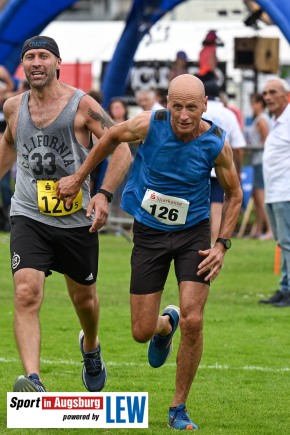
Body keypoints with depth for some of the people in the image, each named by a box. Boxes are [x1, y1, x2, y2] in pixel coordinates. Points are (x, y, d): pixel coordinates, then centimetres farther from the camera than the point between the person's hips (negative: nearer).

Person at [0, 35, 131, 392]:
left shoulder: (81, 104, -8)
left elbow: (121, 149, -11)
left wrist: (104, 194, -24)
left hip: (76, 220, -1)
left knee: (84, 298, 18)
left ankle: (91, 347, 53)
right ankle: (33, 380, -31)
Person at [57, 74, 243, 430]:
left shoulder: (216, 144, -17)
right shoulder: (149, 125, -18)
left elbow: (234, 194, 1)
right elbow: (112, 137, 5)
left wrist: (222, 244, -8)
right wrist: (78, 178, 11)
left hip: (193, 233, -1)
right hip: (149, 234, 1)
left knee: (192, 323, -15)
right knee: (141, 332, 1)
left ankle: (179, 408, 5)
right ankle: (165, 324, 42)